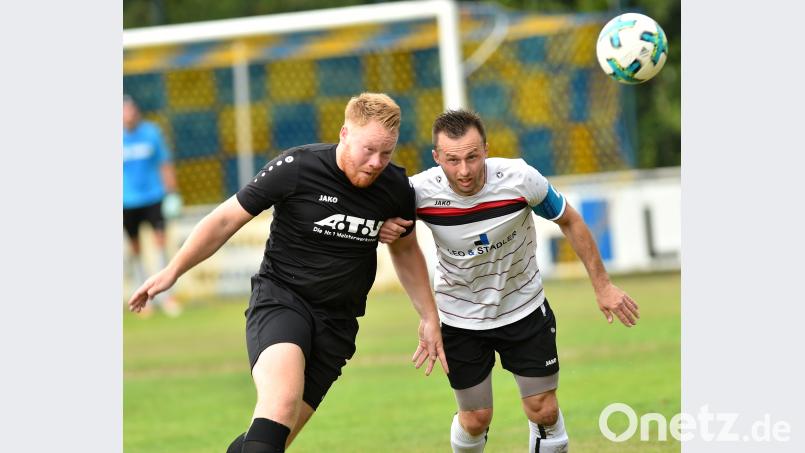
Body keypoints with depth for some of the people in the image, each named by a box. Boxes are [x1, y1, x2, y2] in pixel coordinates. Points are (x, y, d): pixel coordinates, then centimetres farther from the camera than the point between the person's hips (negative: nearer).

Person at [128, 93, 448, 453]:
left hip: (337, 320, 4)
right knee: (282, 397, -33)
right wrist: (173, 271, 0)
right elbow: (226, 220, -1)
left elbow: (405, 250, 21)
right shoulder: (295, 168, -13)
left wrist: (429, 317, 19)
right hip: (279, 298, -4)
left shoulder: (396, 187, 0)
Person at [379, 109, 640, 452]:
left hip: (525, 308, 0)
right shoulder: (420, 191, -25)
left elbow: (569, 221, -8)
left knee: (544, 412, 1)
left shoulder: (521, 178, -26)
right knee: (475, 419, 7)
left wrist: (601, 285, -4)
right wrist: (382, 228, -28)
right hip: (460, 318, 0)